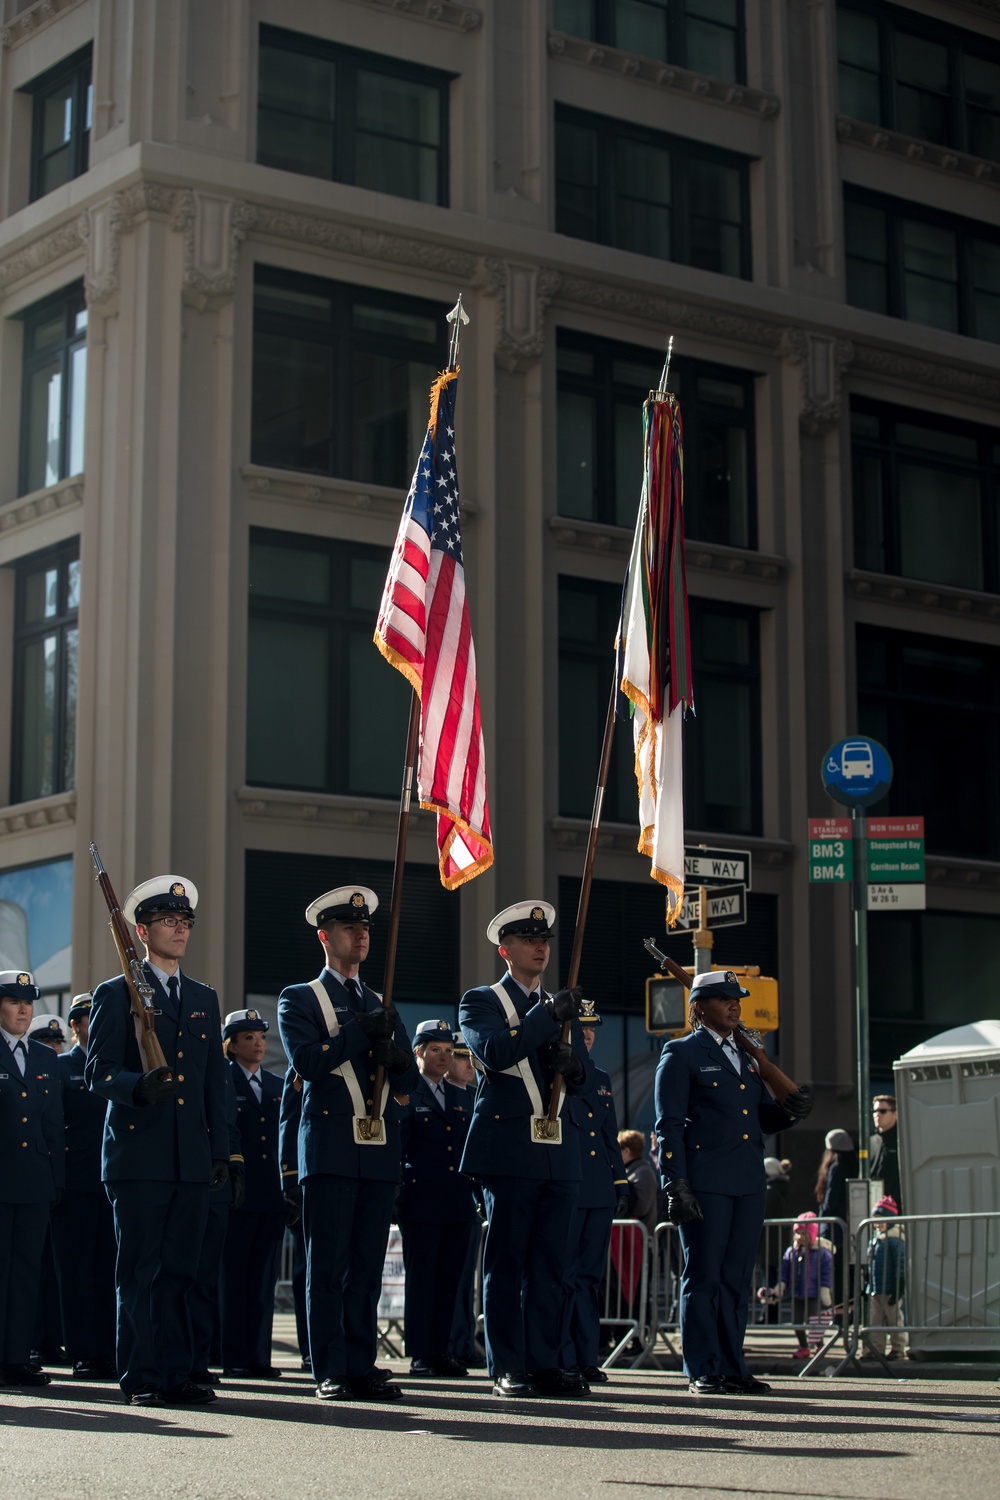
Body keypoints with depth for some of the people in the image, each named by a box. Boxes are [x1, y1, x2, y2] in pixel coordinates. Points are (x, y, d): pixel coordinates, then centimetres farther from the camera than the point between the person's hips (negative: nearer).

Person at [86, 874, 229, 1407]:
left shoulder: (204, 998, 18)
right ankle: (141, 1378, 2)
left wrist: (219, 1149, 11)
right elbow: (98, 1072, -5)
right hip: (138, 1156, -4)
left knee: (179, 1272, 4)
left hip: (192, 1159, 4)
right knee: (139, 1273, -2)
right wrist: (139, 1088, -25)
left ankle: (175, 1374, 8)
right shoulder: (116, 994, 4)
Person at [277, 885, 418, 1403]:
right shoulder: (299, 999, 7)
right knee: (327, 1266, -4)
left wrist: (389, 1051, -8)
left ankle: (362, 1368, 8)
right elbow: (307, 1062, -8)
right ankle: (330, 1373, -2)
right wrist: (359, 1033, -13)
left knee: (368, 1267, 5)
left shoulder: (382, 1006, 21)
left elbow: (409, 1076, 13)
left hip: (380, 1148, 5)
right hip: (331, 1147, -5)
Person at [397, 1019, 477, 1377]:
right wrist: (395, 1195, -8)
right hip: (421, 1200, -5)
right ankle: (420, 1354, 2)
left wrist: (475, 1194, 13)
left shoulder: (460, 1096, 17)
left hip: (458, 1202, 5)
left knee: (449, 1279, 7)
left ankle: (442, 1350, 13)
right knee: (421, 1278, -2)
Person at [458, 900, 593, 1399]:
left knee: (551, 1264, 4)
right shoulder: (480, 1001, 5)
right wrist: (547, 1016, -20)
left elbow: (586, 1081, 15)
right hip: (509, 1148, -5)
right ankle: (507, 1369, 1)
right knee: (506, 1262, -3)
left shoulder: (562, 1008, 21)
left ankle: (544, 1364, 8)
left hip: (560, 1152, 5)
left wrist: (572, 1065, -8)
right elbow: (494, 1051, -15)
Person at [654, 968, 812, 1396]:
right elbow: (668, 1124, -6)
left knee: (737, 1278, 8)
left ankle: (732, 1369, 13)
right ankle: (702, 1372, 1)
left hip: (748, 1182, 6)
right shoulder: (681, 1053, 0)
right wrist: (676, 1185, -14)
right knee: (703, 1276, -3)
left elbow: (762, 1118, 23)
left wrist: (790, 1110, 0)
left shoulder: (747, 1056, 20)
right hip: (705, 1182, -6)